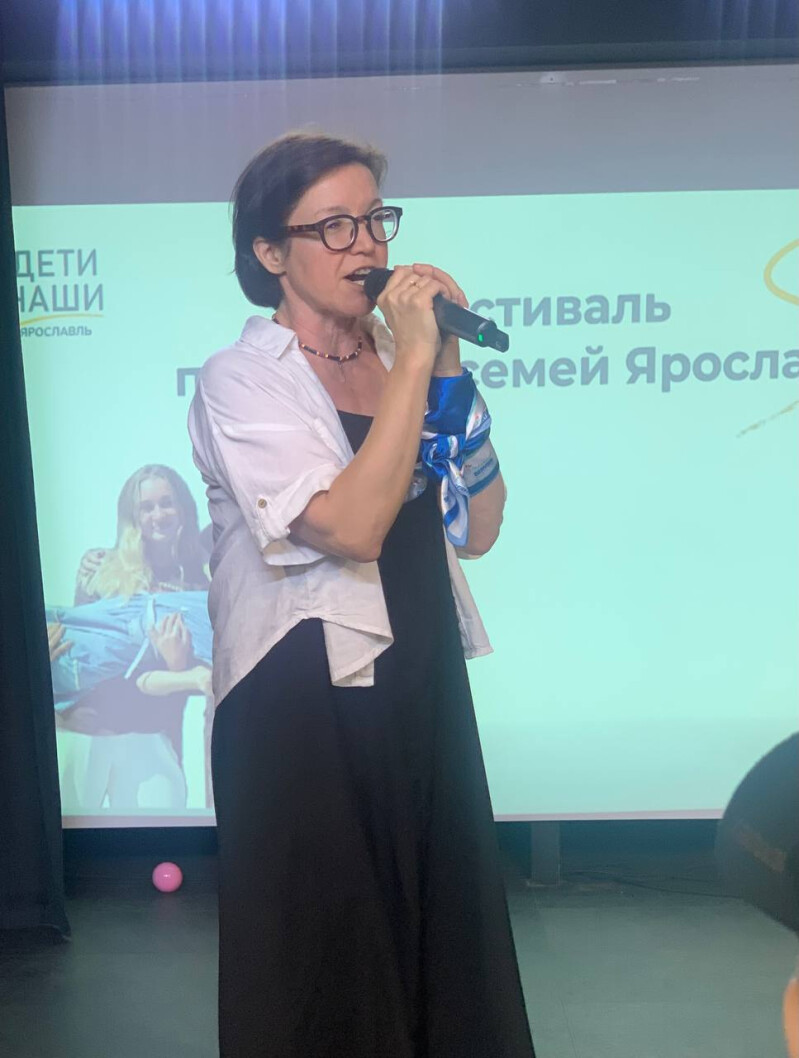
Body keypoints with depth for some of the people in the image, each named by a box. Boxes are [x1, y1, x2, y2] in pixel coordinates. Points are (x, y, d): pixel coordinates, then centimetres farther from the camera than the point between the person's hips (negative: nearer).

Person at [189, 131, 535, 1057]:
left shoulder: (400, 352, 6)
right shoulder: (242, 380, -9)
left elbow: (477, 529, 1)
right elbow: (350, 529, -24)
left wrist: (448, 366, -6)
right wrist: (413, 362, -19)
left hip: (425, 685, 6)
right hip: (307, 705, -5)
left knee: (442, 924, 20)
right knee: (328, 956, 12)